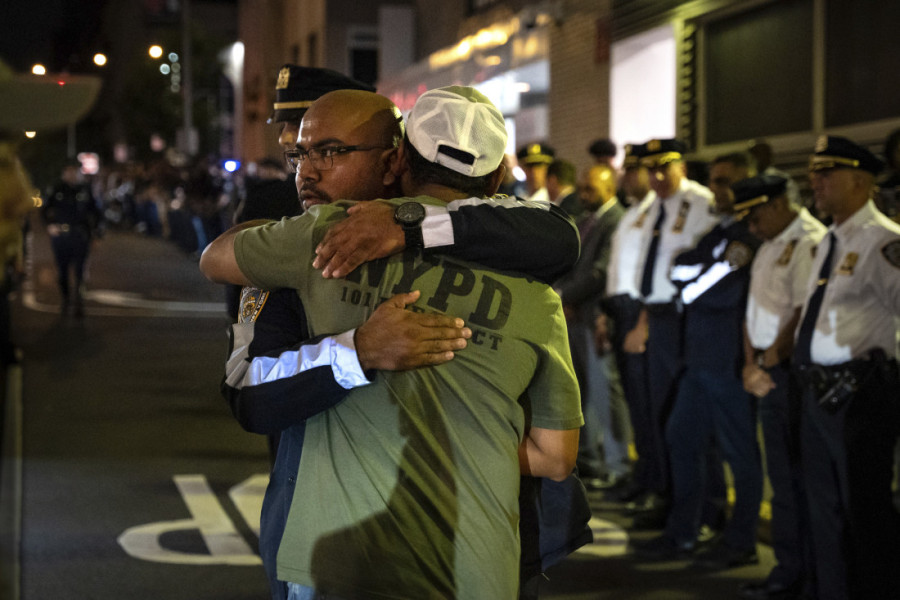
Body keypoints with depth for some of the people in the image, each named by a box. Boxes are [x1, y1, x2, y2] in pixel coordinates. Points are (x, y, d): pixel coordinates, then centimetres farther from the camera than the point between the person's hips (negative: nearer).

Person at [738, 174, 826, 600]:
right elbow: (753, 308, 18)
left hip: (793, 372, -9)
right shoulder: (770, 245, 17)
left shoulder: (809, 241, -14)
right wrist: (751, 363, 6)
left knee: (796, 477, -4)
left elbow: (805, 313, -19)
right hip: (770, 373, 9)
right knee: (781, 475, 13)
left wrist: (771, 358, -9)